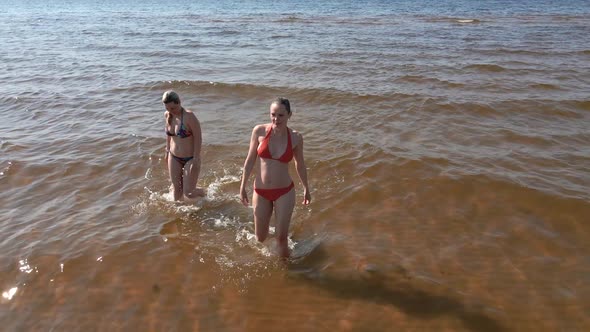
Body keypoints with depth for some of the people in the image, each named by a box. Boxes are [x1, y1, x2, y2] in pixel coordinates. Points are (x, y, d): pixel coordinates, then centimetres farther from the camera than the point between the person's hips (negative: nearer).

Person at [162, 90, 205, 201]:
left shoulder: (189, 116, -24)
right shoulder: (168, 115, -3)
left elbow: (198, 138, -21)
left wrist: (196, 160, -21)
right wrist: (167, 151, 17)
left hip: (190, 158, -6)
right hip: (174, 158, 6)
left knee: (188, 193, 0)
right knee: (176, 189, 10)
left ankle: (203, 192, 32)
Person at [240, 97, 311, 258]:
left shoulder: (296, 137, -10)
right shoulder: (259, 131, -11)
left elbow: (300, 165, 5)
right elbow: (250, 161, -1)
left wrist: (306, 188, 15)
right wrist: (243, 187, 2)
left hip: (285, 192, -1)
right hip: (261, 191, 1)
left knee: (281, 237, 3)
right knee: (260, 238, 15)